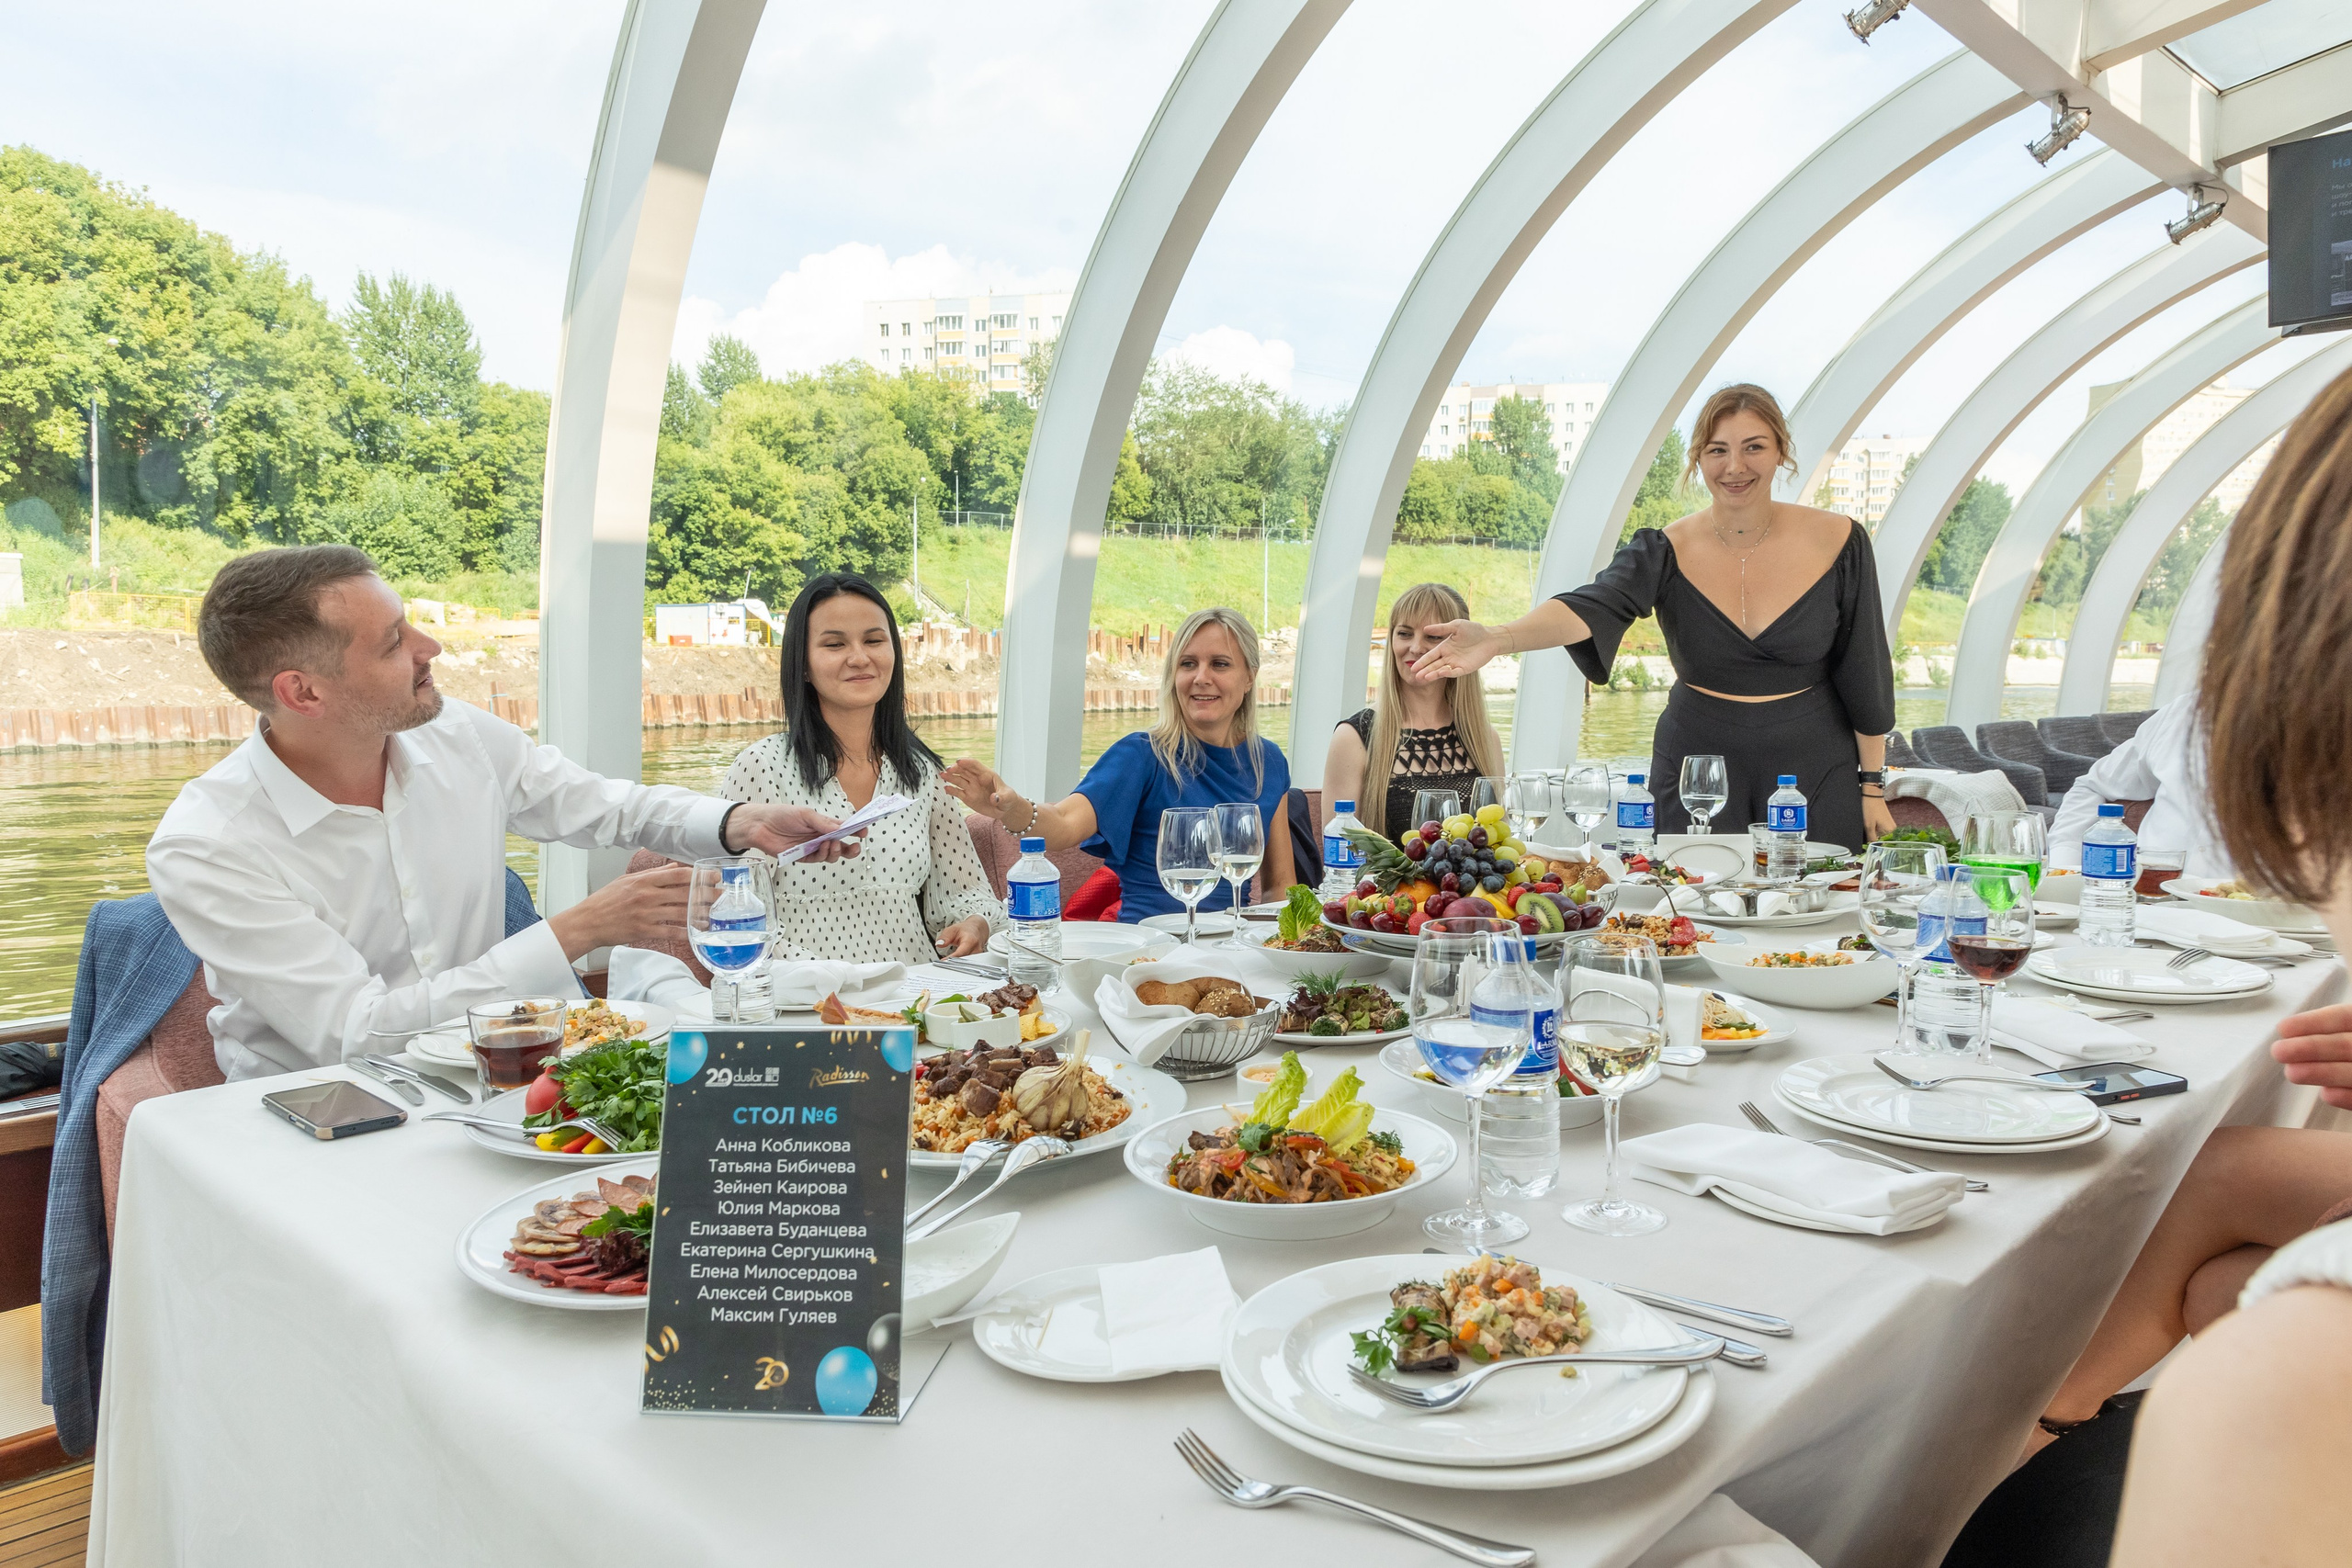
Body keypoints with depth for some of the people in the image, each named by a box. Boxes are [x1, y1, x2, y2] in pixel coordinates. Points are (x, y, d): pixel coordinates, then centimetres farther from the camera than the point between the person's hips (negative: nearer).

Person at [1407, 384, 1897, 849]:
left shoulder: (1838, 542, -6)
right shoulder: (1667, 552, -8)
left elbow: (1863, 674, 1)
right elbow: (1590, 605, -28)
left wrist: (1872, 786, 3)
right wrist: (1496, 638, -47)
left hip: (1817, 775, 0)